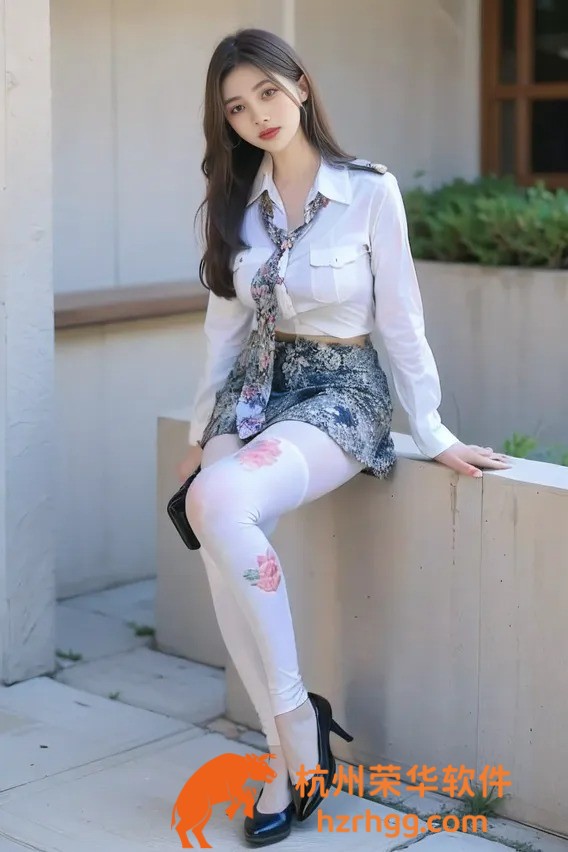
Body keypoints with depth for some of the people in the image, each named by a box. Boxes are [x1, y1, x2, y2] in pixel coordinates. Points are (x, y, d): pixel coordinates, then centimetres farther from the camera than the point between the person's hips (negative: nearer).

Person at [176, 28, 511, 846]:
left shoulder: (371, 190, -8)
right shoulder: (235, 201, 6)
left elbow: (400, 320, -5)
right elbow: (227, 325, 13)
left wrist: (434, 433, -4)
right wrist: (202, 433, 14)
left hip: (342, 391, -5)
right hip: (256, 388, 5)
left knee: (220, 502, -33)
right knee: (225, 552, -25)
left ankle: (296, 718, -17)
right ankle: (291, 753, -11)